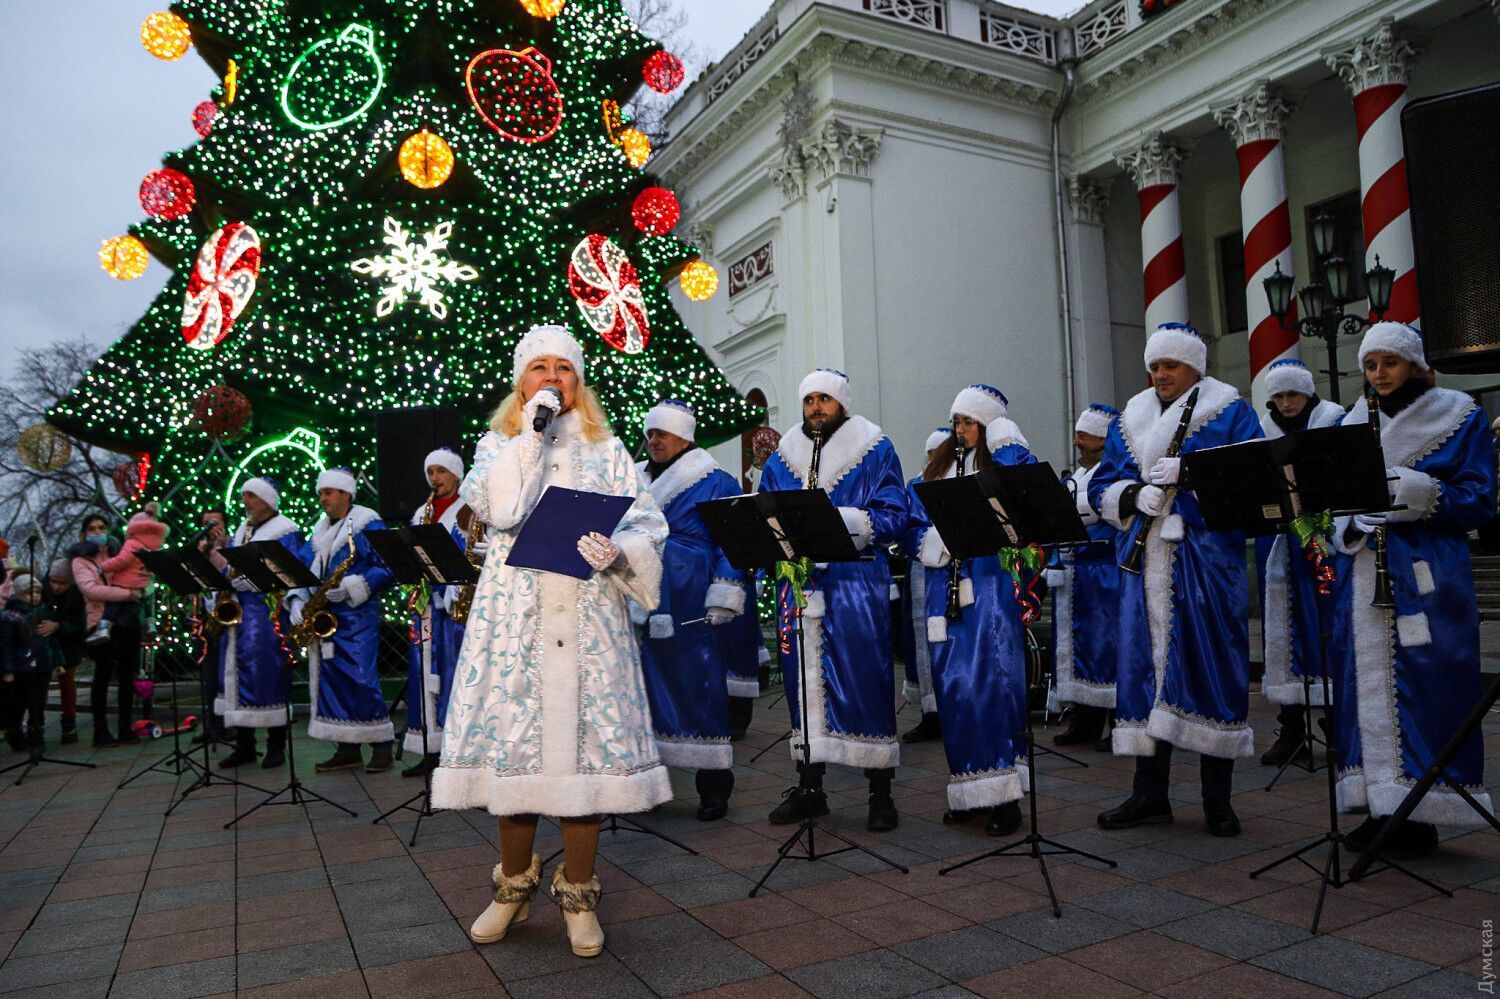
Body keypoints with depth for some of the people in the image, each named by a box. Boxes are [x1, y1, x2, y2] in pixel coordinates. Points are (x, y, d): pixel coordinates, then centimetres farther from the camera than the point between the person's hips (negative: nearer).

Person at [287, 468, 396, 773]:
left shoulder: (367, 523, -3)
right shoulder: (319, 530, 18)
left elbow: (386, 568, -11)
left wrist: (350, 587, -20)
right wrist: (297, 600, -2)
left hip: (357, 614, -7)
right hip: (323, 616, 7)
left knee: (360, 677, -12)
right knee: (331, 678, 6)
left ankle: (381, 746, -3)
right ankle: (347, 749, 13)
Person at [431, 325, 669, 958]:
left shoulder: (607, 449, 13)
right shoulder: (499, 442, 13)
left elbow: (646, 526, 3)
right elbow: (493, 505, -9)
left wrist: (617, 553, -17)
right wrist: (531, 435, -9)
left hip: (588, 616, 0)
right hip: (515, 615, 0)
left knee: (585, 739, -1)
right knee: (514, 741, 1)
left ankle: (577, 893, 14)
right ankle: (515, 886, 22)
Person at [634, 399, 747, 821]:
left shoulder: (713, 483, -1)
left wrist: (724, 596, -14)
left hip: (689, 609, -6)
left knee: (697, 688, -3)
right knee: (645, 685, 8)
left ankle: (714, 786, 7)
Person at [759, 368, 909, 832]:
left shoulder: (875, 450, 5)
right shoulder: (783, 456, 16)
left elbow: (894, 516, -4)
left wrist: (841, 519, -19)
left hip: (856, 582, -3)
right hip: (799, 582, 4)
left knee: (865, 679, -2)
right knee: (804, 680, 7)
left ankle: (880, 791, 10)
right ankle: (808, 786, 19)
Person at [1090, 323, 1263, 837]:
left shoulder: (1231, 413, 5)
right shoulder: (1131, 419, 16)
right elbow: (1102, 487, 11)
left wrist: (1187, 474, -20)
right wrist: (1136, 495, -10)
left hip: (1207, 559, -3)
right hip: (1145, 560, 4)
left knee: (1210, 665, -3)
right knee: (1145, 664, 4)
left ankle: (1218, 799, 10)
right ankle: (1149, 794, 13)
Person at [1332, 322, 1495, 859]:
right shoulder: (1353, 424, 13)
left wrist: (1419, 492, -19)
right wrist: (1351, 521, -11)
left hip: (1428, 575, -4)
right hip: (1364, 572, 4)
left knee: (1424, 688, -4)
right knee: (1366, 685, 4)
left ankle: (1424, 813, 7)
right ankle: (1381, 805, 15)